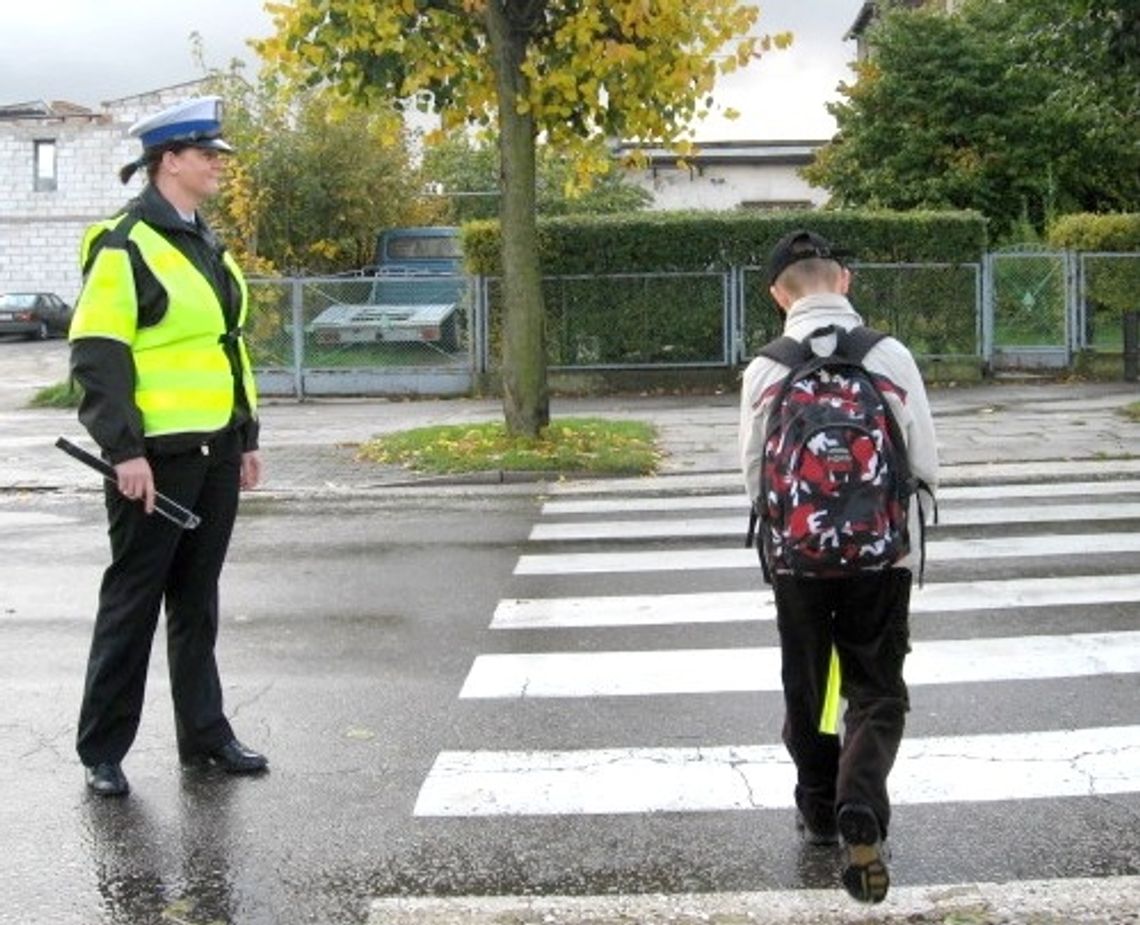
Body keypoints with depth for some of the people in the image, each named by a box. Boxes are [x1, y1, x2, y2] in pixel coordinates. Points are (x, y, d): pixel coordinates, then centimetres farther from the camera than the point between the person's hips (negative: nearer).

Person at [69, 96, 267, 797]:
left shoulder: (206, 245, 16)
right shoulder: (125, 247, -10)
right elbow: (97, 357, -15)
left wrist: (246, 437, 19)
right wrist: (125, 451, -20)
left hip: (214, 452, 8)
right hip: (157, 456, -8)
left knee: (197, 601, 15)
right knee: (133, 601, 0)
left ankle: (205, 734, 25)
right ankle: (103, 752, 11)